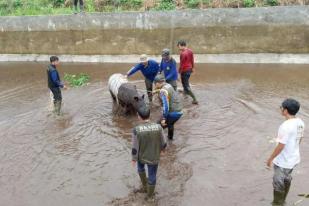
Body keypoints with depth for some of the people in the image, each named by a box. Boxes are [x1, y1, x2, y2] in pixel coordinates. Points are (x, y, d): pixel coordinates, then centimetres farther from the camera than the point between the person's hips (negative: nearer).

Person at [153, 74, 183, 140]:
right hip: (179, 111, 10)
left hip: (173, 112, -10)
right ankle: (170, 137, 55)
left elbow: (165, 105, -27)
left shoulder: (163, 91, -19)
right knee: (170, 123, 36)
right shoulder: (168, 85, 9)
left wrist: (163, 118, -25)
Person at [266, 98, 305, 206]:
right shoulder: (300, 122, -4)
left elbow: (280, 146, -26)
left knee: (278, 183, 10)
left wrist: (271, 158, -13)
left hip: (283, 161, -9)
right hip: (294, 158, 9)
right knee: (286, 179, 26)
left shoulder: (285, 126, -30)